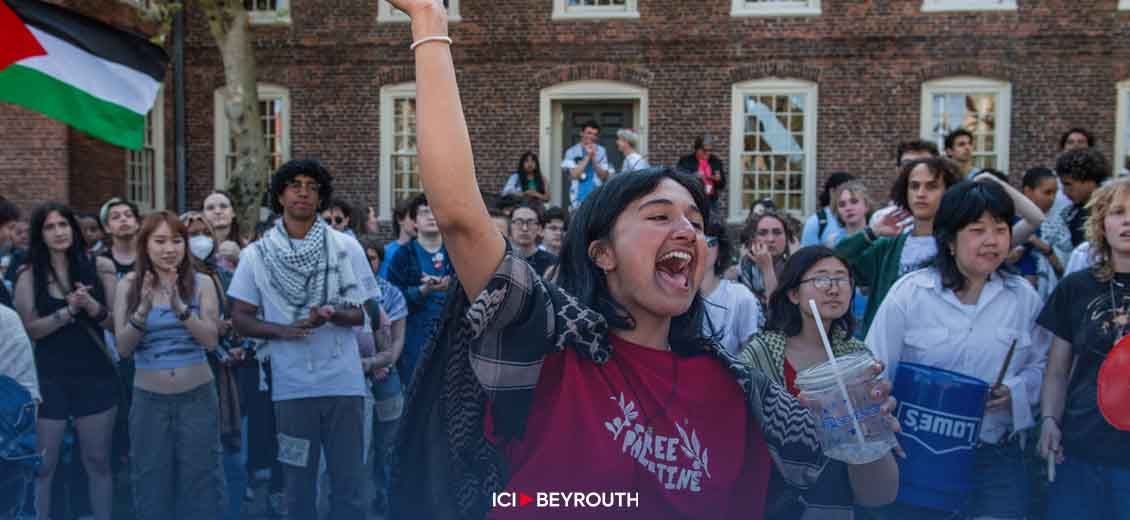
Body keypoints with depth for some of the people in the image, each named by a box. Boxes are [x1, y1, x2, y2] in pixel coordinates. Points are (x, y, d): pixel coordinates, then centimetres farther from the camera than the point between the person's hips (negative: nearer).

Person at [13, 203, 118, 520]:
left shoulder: (97, 267, 0)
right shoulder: (29, 275, -1)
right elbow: (30, 329, -8)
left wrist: (94, 307, -19)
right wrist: (69, 310, -20)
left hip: (95, 376, 1)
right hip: (49, 380, 0)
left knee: (97, 460, 10)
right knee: (42, 465, 5)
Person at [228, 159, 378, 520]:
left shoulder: (346, 247, 1)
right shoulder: (256, 255, 2)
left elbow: (363, 313, 2)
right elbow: (240, 320, 3)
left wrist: (332, 314, -19)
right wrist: (283, 330, -15)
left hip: (343, 382, 0)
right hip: (292, 385, 1)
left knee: (348, 481, 5)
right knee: (298, 482, 11)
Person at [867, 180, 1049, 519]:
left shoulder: (1024, 297, 2)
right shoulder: (908, 292, -8)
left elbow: (1043, 364, 11)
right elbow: (876, 373, -7)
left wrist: (1015, 391, -9)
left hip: (998, 456, 2)